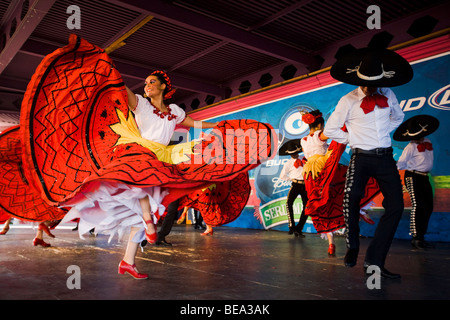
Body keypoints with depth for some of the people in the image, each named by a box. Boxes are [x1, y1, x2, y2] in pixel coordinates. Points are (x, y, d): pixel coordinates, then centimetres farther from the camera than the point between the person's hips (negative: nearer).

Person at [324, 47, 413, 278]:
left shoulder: (388, 95, 8)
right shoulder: (348, 101, -3)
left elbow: (398, 117, 26)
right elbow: (330, 129, 3)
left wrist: (385, 131, 12)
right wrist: (352, 140, 0)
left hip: (385, 157, 4)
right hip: (361, 158, -3)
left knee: (395, 206, -7)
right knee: (351, 199, -17)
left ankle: (374, 261, 0)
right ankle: (352, 249, 10)